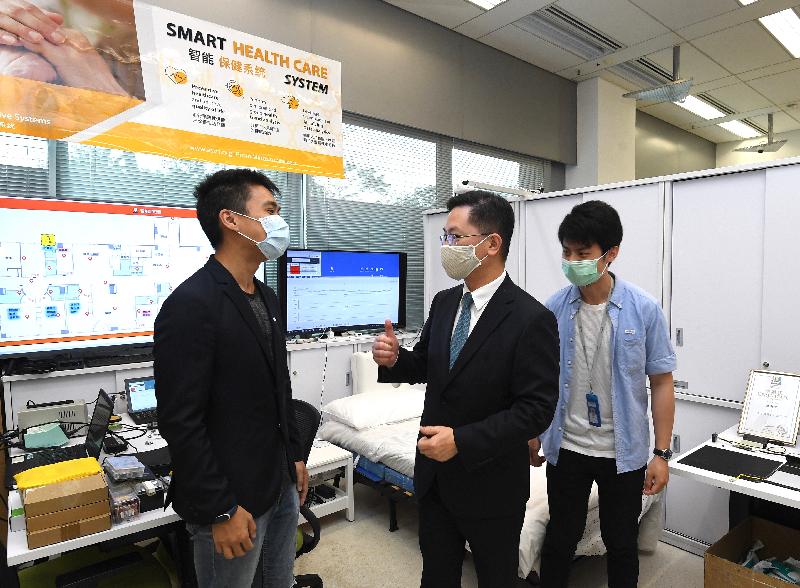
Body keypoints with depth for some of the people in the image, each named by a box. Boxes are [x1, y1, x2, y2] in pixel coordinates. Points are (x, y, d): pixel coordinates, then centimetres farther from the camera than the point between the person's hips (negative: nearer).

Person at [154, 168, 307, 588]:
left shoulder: (265, 298, 6)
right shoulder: (190, 305, -21)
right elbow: (181, 423, -22)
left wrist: (295, 457, 15)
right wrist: (220, 509, -18)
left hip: (281, 485, 8)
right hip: (232, 499, -8)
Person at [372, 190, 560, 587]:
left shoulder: (532, 319, -20)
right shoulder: (443, 302, 0)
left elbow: (537, 409, -21)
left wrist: (462, 440, -26)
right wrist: (395, 360, -12)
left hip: (491, 483, -5)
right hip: (434, 473, 6)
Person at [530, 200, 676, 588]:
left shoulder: (644, 310, -11)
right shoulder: (554, 309, -7)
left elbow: (661, 383, -5)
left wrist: (661, 453, -6)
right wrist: (533, 436, 6)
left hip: (623, 452, -1)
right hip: (565, 448, 1)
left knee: (621, 543, 18)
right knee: (560, 539, 16)